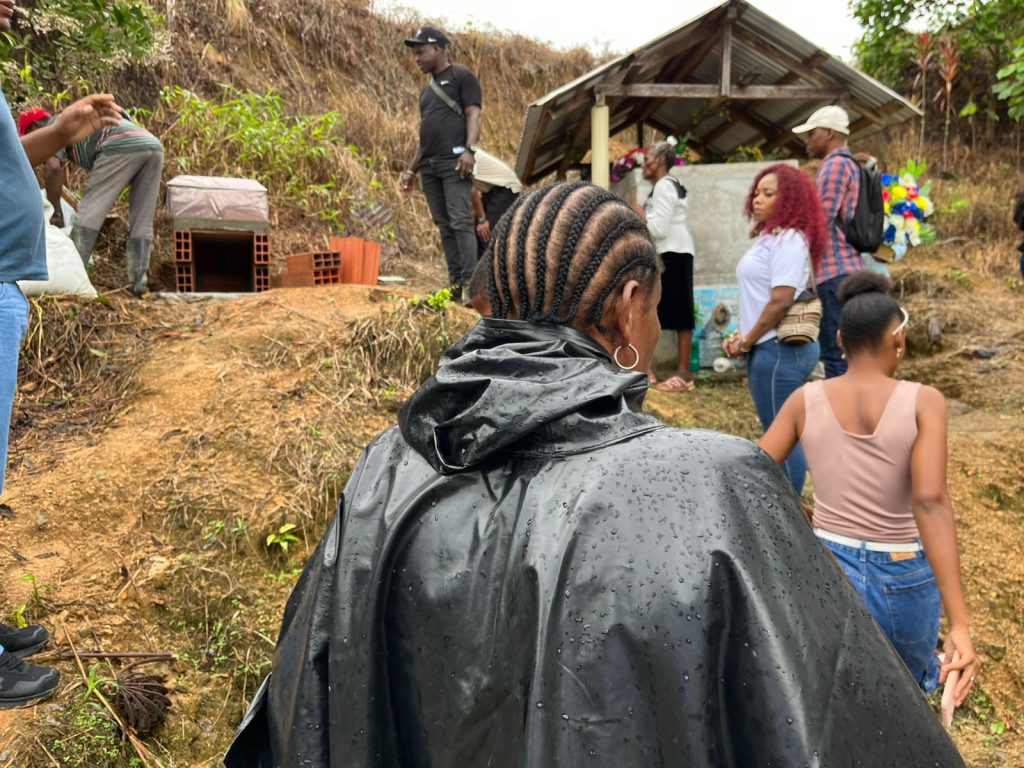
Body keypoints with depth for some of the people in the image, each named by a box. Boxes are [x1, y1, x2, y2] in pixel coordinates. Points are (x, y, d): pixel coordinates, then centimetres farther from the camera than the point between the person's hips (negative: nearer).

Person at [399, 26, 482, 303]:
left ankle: (470, 284, -18)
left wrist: (470, 150, -22)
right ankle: (455, 285, 3)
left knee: (461, 222, -16)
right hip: (429, 165, 8)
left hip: (454, 162, -7)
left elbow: (473, 114, -7)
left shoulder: (461, 76, 5)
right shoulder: (427, 90, 26)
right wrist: (411, 169, 21)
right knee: (444, 227, 3)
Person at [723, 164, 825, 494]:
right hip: (772, 348, 10)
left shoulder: (789, 240, -14)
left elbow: (781, 301, -22)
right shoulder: (770, 236, 15)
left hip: (780, 350, -10)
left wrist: (746, 343, -12)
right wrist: (743, 336, 9)